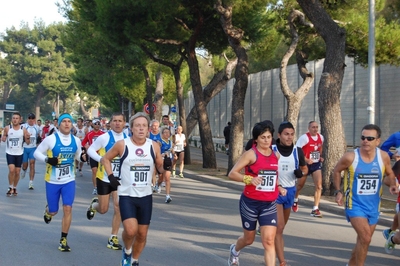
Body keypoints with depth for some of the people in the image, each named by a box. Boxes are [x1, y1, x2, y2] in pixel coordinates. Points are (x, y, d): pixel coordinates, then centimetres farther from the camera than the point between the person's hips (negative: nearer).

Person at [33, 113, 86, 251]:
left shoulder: (76, 140, -1)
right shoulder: (51, 139, -12)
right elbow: (37, 153, -5)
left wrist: (83, 157, -9)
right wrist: (48, 159, -23)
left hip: (69, 181, 2)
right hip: (52, 181, -2)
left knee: (67, 208, -8)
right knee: (54, 211, 7)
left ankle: (63, 240, 4)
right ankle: (48, 210, 47)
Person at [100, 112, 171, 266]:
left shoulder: (154, 146, -2)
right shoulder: (122, 145, -9)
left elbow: (159, 168, 9)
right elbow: (105, 159, 6)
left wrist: (166, 166, -14)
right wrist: (110, 177, -6)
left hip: (146, 196, 3)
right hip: (126, 195, -3)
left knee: (142, 234, 10)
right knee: (131, 230, -21)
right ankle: (127, 251, 12)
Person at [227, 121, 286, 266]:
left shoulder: (276, 155, 6)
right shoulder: (251, 154, -11)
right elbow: (232, 174, -16)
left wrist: (279, 187, 4)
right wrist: (249, 179, -31)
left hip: (269, 204, 3)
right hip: (250, 203, -3)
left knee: (269, 240, -10)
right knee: (249, 239, 15)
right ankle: (235, 250, 51)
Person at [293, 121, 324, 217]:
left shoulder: (321, 137, 2)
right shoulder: (304, 137, -18)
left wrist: (320, 156, 8)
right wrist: (306, 160, -27)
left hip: (316, 164, 4)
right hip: (305, 164, -4)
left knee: (319, 186, -10)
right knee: (300, 185, 15)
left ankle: (315, 209, -8)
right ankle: (295, 200, 45)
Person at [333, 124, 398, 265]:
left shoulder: (383, 156, -9)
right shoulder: (350, 157, -17)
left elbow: (389, 174, 10)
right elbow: (336, 171, 2)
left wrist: (392, 185, -11)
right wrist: (338, 191, -5)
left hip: (373, 205, 4)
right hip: (355, 204, -4)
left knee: (363, 240, 17)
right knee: (365, 238, -20)